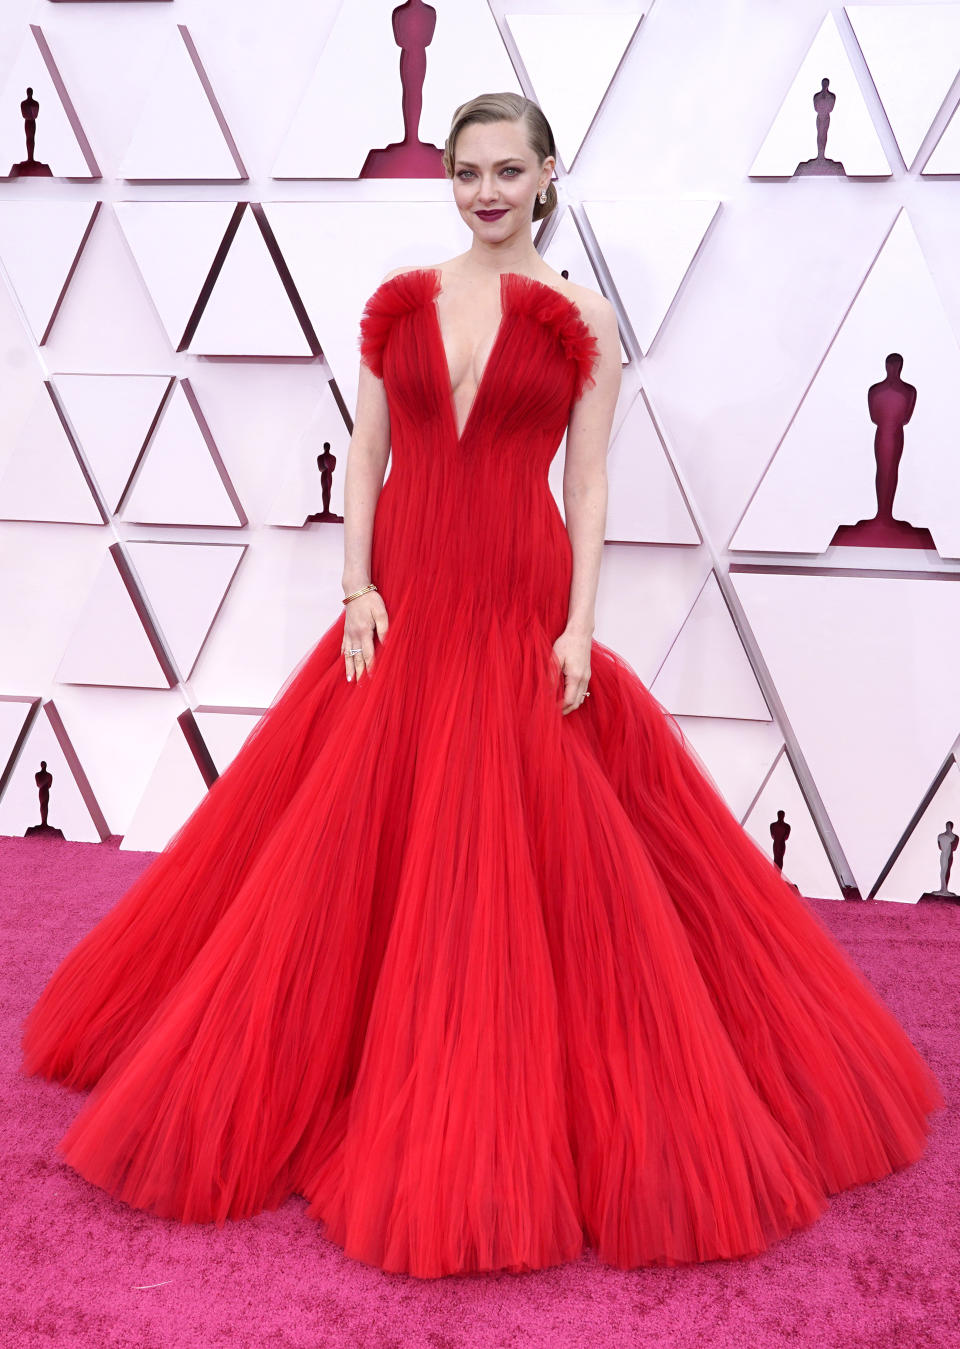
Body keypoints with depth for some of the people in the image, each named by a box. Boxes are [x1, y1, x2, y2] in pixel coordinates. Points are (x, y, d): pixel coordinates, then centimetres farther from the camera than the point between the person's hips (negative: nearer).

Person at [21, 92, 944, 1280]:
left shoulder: (582, 320, 2)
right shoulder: (397, 302, 8)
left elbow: (588, 484, -1)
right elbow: (363, 454, 7)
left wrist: (579, 625, -8)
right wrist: (356, 584, -4)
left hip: (521, 610, -2)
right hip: (403, 605, 2)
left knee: (535, 849, 0)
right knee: (358, 841, 5)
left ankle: (520, 1110, 18)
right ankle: (361, 1069, 27)